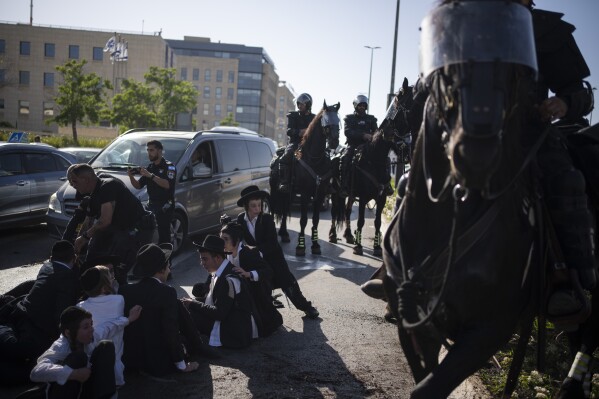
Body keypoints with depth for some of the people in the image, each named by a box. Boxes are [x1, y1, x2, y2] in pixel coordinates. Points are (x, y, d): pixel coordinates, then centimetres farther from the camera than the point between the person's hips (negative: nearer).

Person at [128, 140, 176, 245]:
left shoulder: (169, 166, -3)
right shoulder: (150, 167, 19)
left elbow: (167, 184, -20)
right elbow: (138, 185, 15)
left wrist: (150, 175, -25)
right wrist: (131, 177, -5)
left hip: (165, 206, -6)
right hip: (151, 205, 6)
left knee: (164, 235, -12)